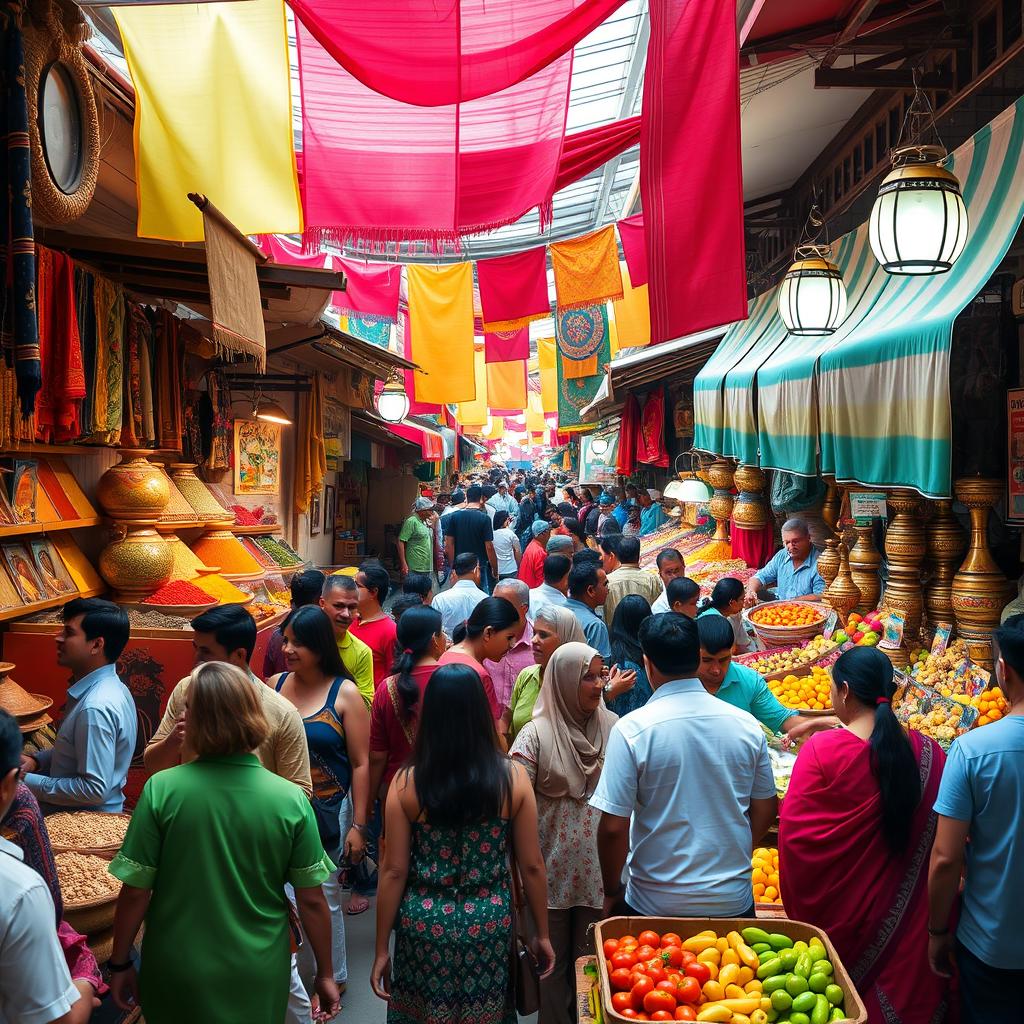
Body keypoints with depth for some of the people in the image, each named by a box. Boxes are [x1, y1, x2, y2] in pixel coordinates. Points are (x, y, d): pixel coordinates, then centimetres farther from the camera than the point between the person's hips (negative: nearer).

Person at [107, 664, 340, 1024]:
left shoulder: (161, 790, -18)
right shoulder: (291, 800, -15)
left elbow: (135, 891, -12)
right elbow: (312, 902, -9)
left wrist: (120, 964, 4)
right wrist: (325, 974, 4)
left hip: (176, 975, 0)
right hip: (257, 980, 1)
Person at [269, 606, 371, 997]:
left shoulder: (345, 694, -9)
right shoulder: (274, 685, 0)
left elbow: (360, 764, -7)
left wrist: (358, 825, -9)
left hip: (328, 812, -3)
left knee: (323, 897, 8)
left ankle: (333, 978, 28)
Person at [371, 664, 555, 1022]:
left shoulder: (406, 782, -12)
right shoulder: (513, 777, -11)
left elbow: (394, 872, -8)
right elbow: (532, 866, -5)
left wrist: (381, 949, 2)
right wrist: (542, 934, 8)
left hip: (423, 925, 0)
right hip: (489, 926, 0)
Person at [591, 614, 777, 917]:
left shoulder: (631, 729, -16)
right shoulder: (746, 724, -5)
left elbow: (613, 827, -15)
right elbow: (765, 810, 5)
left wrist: (612, 893, 1)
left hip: (655, 903, -3)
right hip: (735, 901, 3)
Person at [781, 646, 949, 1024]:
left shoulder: (822, 750, -19)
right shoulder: (927, 752, -9)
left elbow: (793, 833, -16)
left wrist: (800, 910, -1)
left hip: (838, 912, -3)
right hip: (908, 921, 3)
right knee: (902, 992, 20)